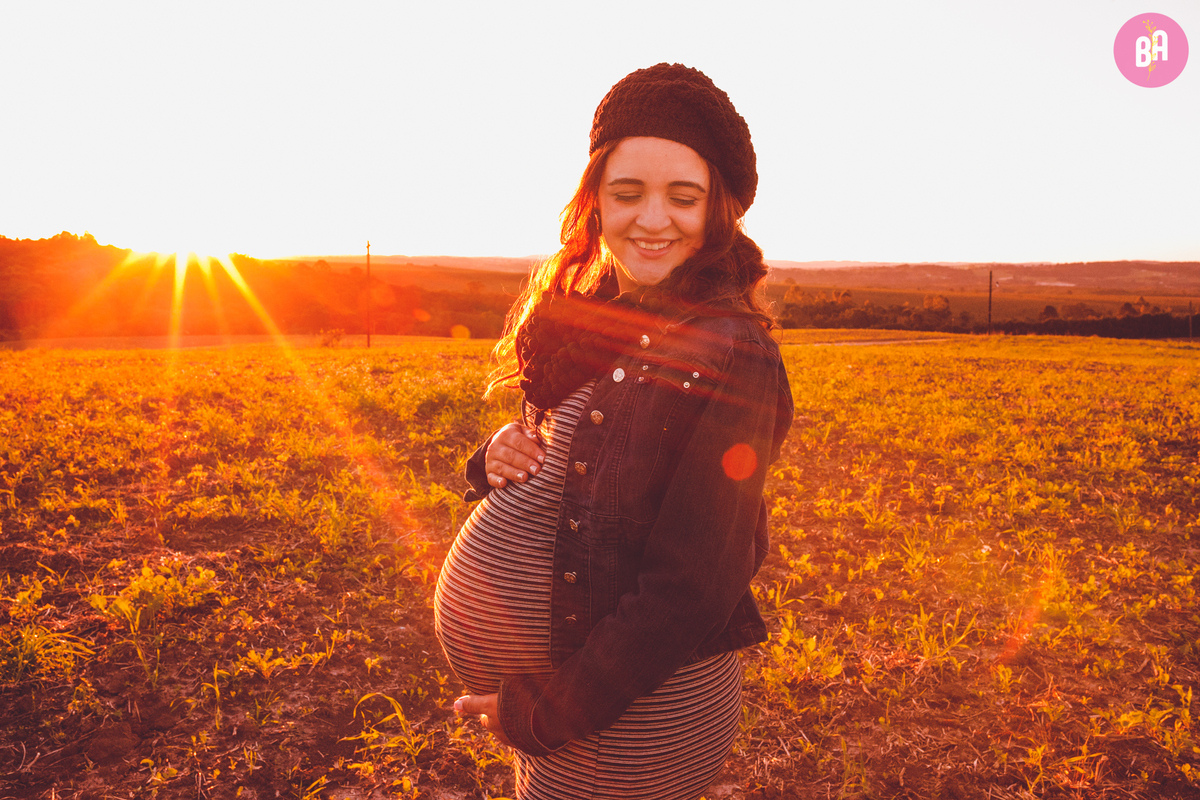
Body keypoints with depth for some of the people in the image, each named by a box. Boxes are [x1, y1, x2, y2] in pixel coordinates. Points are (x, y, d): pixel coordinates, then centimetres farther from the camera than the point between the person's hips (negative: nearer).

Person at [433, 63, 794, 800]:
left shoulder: (730, 358, -21)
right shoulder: (590, 320, 1)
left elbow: (690, 592, -22)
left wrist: (546, 711, -15)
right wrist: (501, 456, -8)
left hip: (628, 710, -7)